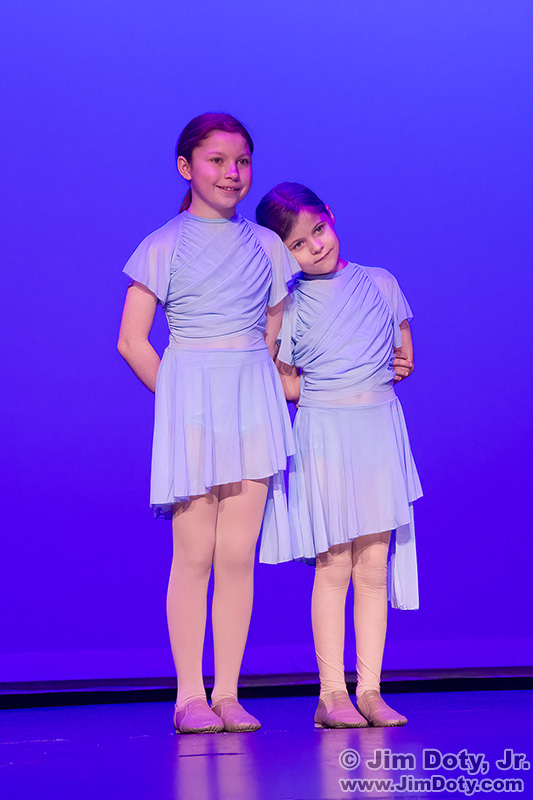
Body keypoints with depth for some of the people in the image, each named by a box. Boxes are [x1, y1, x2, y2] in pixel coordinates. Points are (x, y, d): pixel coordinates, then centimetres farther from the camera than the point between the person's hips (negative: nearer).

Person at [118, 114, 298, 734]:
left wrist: (267, 392, 9)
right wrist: (179, 400, 2)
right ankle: (189, 695, 4)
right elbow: (132, 342, 0)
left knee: (237, 556, 1)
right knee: (194, 555, -3)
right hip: (191, 400, -3)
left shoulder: (266, 246, 12)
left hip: (254, 402, 3)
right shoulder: (163, 247, 1)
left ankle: (228, 694, 7)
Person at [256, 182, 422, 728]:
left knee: (374, 567, 2)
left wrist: (381, 374, -3)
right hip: (323, 435, -2)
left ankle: (370, 689, 6)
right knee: (333, 568, -4)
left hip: (380, 432, 3)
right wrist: (366, 374, 1)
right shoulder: (291, 307, 0)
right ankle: (332, 693, 1)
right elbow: (285, 385, 1)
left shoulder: (380, 283, 8)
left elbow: (404, 356, 13)